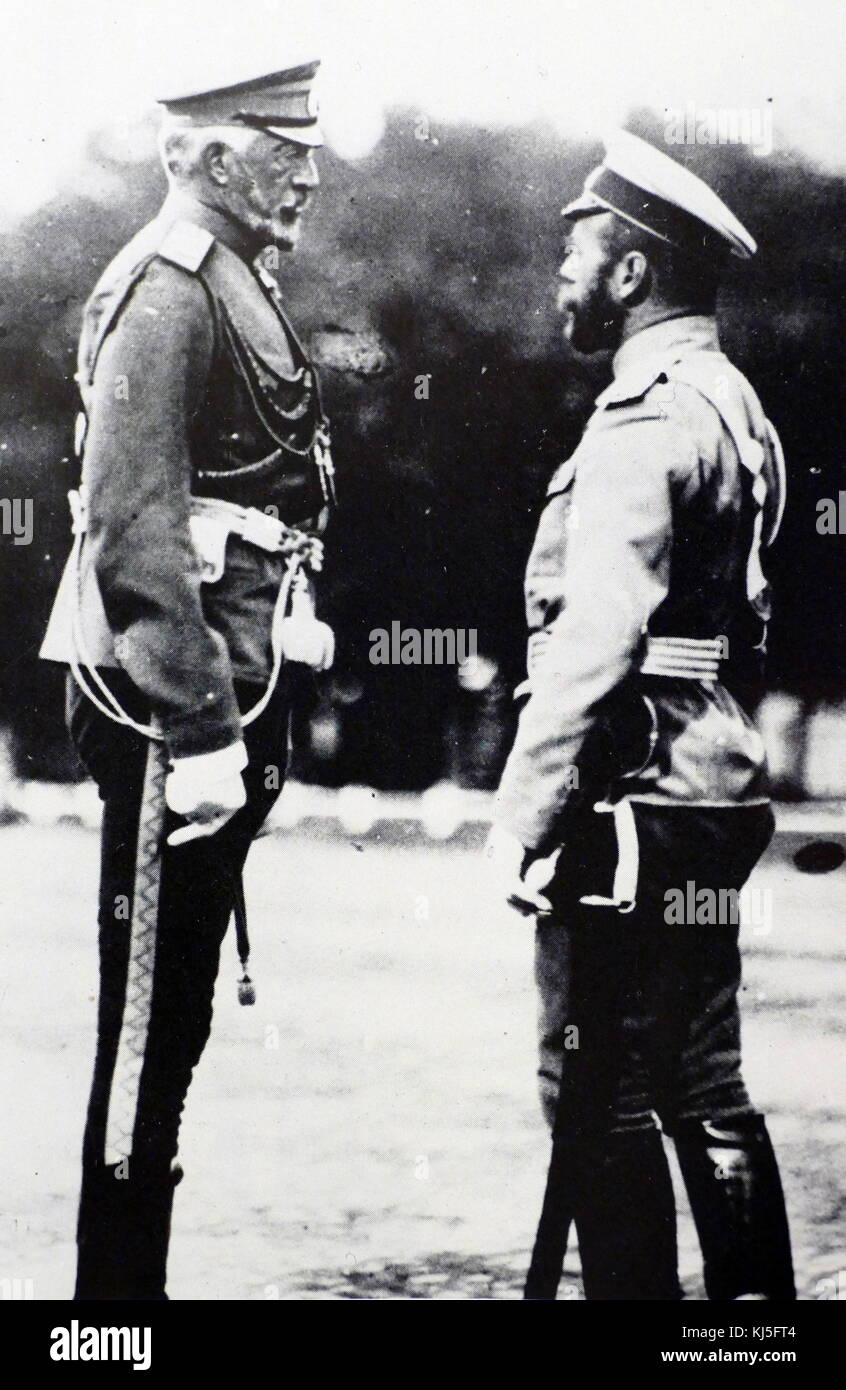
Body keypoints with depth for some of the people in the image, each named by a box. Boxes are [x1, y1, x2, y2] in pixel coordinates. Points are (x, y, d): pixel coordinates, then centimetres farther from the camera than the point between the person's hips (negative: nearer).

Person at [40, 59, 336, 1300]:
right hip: (171, 697, -10)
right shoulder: (162, 295, -13)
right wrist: (200, 733, -23)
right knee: (151, 1012, -3)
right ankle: (117, 1287, 6)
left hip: (228, 690, 10)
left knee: (172, 1012, 14)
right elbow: (136, 537, -21)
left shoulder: (238, 291, 18)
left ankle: (131, 1275, 24)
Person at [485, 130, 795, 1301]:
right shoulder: (734, 405, 16)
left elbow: (593, 641, -22)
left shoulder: (646, 420, -14)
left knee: (601, 1094, -3)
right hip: (714, 799, 10)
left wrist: (523, 815, -21)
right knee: (704, 1088, 14)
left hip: (632, 802, -10)